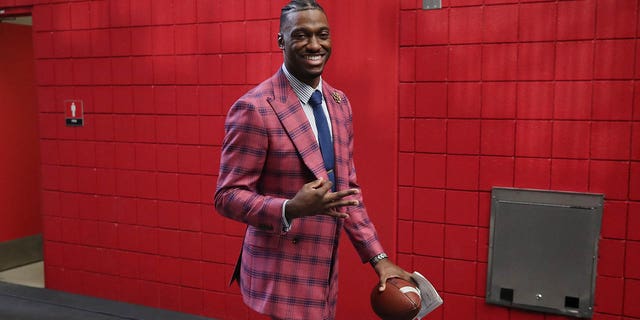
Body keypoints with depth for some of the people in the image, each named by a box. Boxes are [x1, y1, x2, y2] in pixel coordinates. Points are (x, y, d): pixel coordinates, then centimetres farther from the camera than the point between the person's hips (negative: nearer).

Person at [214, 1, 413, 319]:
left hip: (325, 272, 6)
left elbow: (346, 186, 10)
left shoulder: (339, 102, 6)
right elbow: (228, 195, -14)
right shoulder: (253, 109, -16)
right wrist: (292, 209, -30)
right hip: (282, 279, -6)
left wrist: (378, 257, 5)